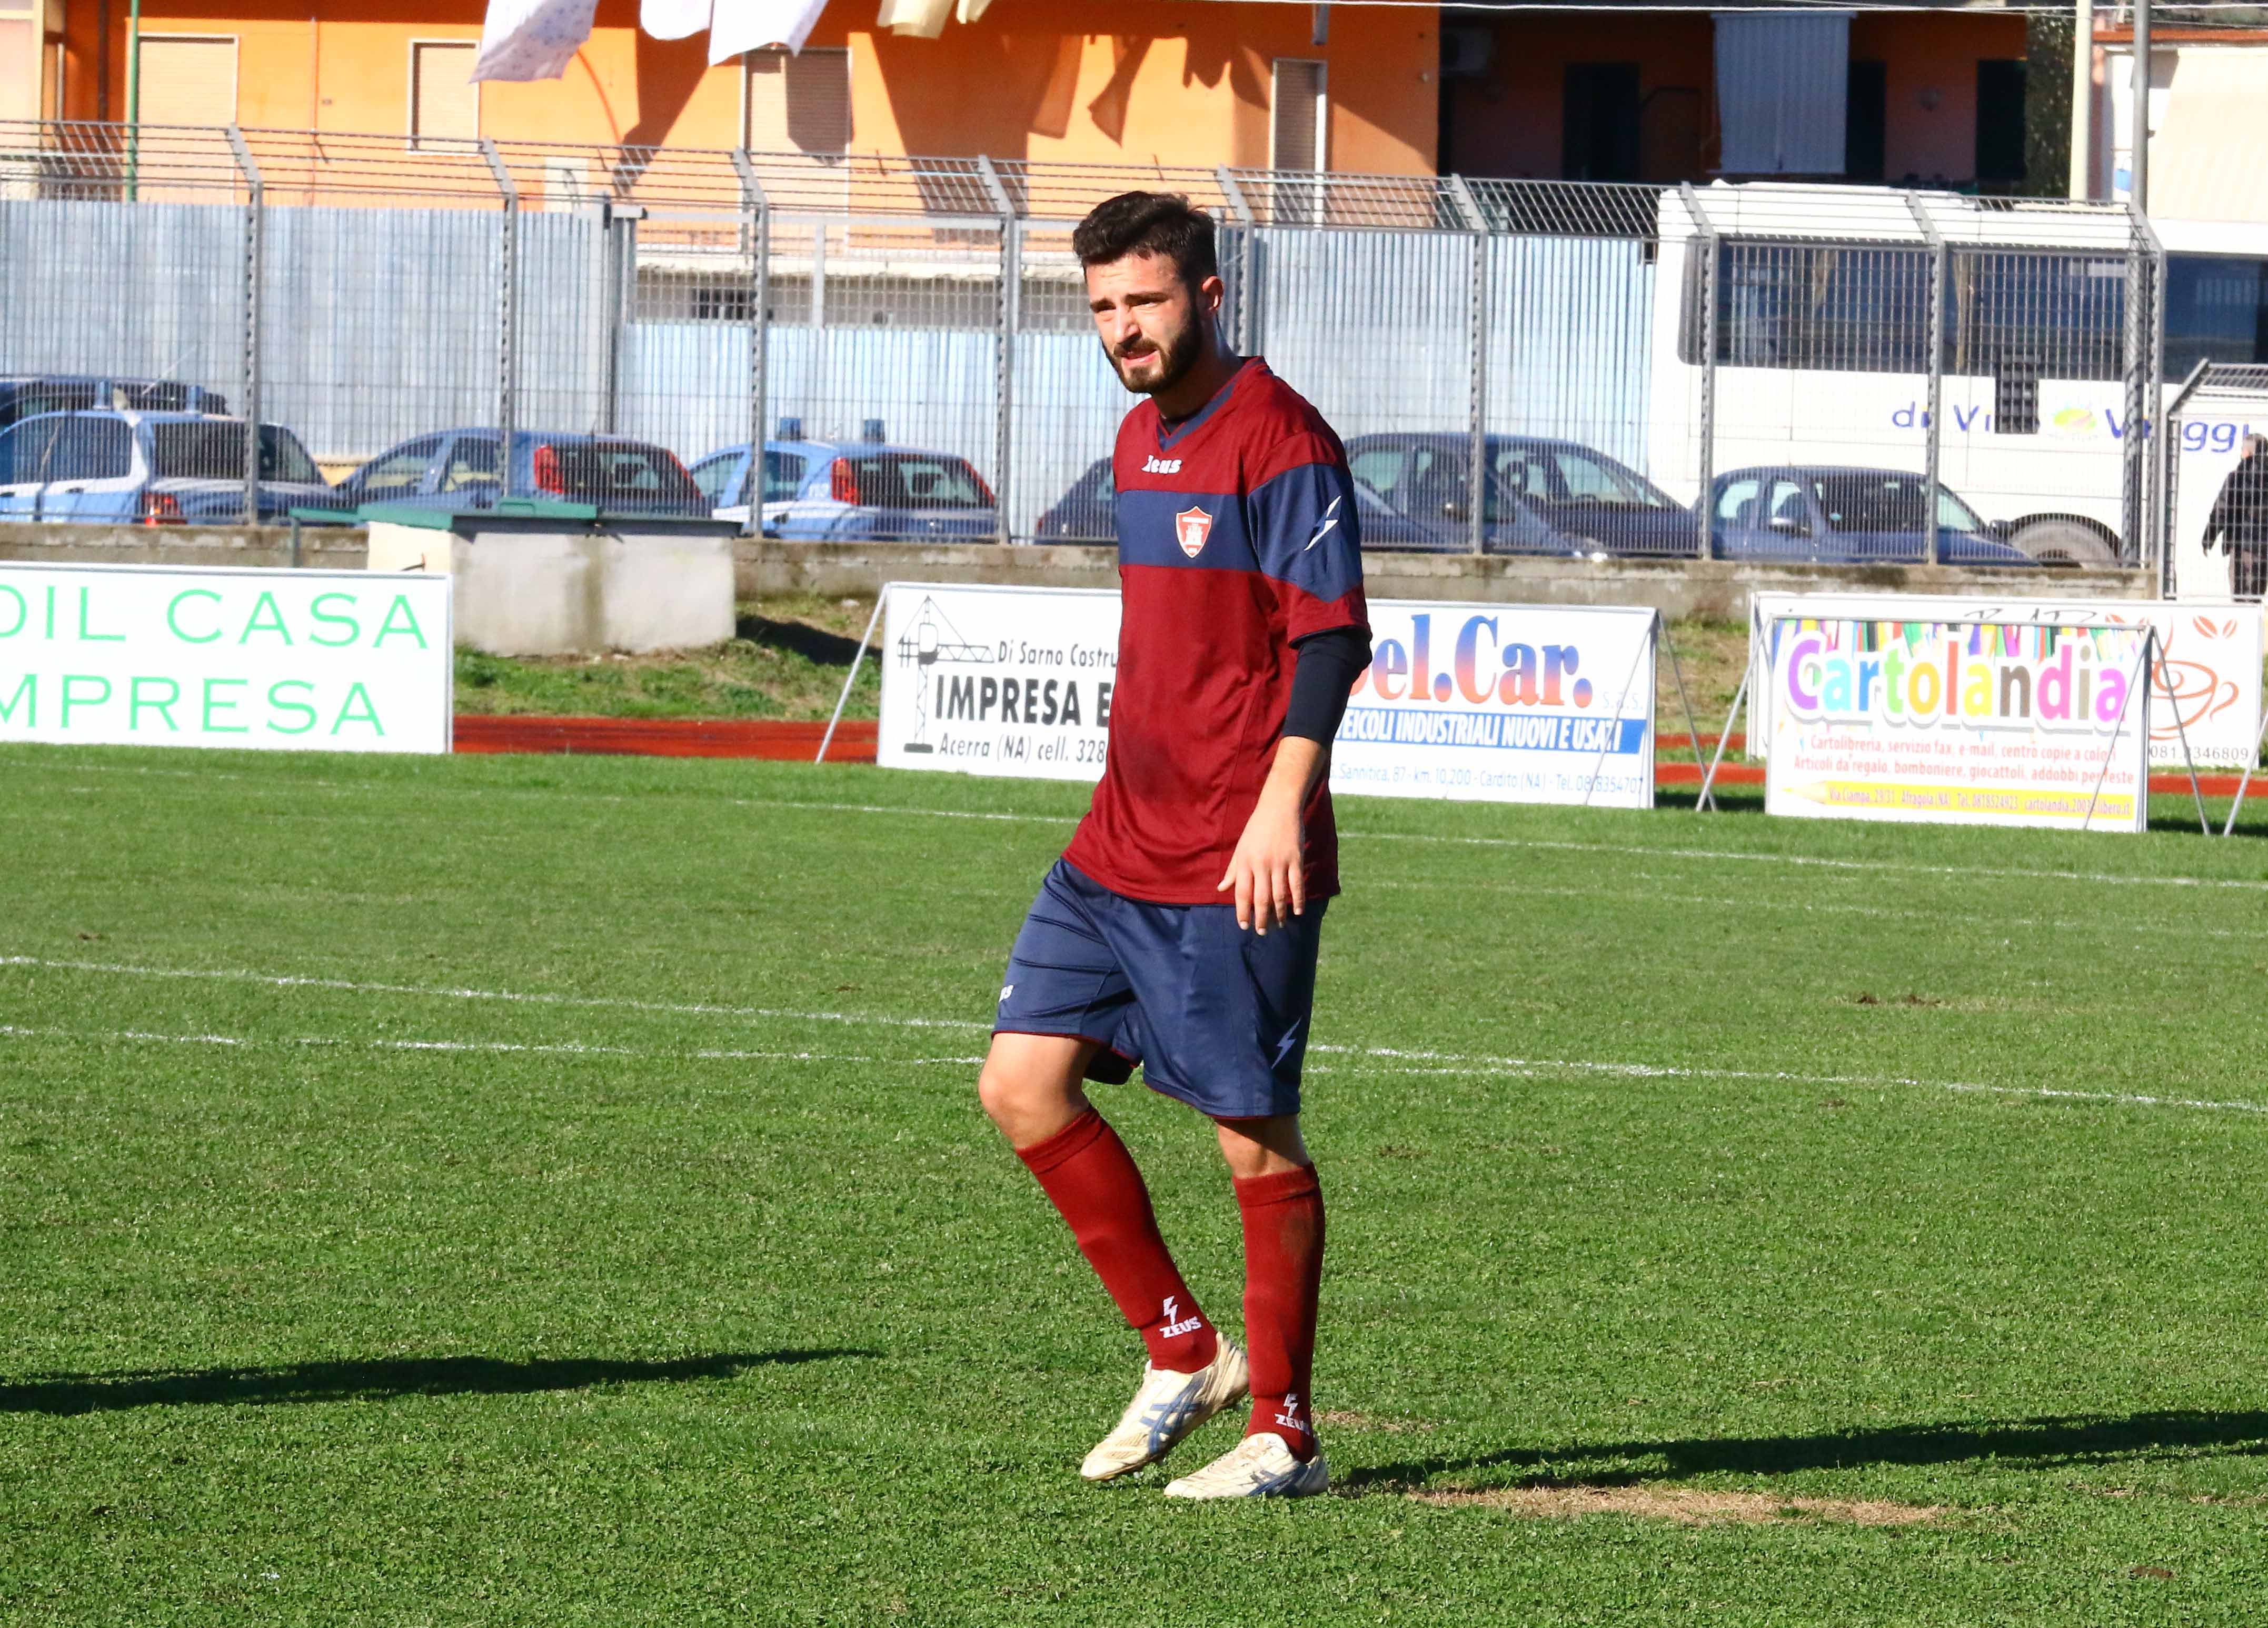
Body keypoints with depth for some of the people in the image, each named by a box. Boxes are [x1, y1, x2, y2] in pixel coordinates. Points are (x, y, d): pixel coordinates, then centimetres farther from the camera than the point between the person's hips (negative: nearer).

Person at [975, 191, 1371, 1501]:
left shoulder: (1275, 438, -11)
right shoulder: (1141, 438, 16)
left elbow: (1332, 634, -17)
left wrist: (1280, 807, -25)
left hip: (1237, 868, -9)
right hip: (1120, 850, 9)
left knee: (1256, 1138, -2)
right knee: (1023, 1084, 3)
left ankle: (1284, 1432, 7)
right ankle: (1182, 1351, 14)